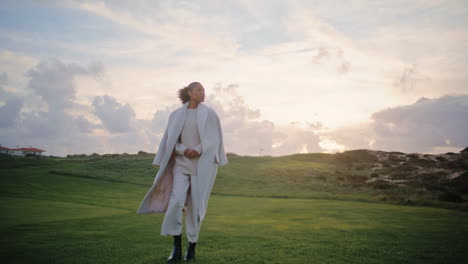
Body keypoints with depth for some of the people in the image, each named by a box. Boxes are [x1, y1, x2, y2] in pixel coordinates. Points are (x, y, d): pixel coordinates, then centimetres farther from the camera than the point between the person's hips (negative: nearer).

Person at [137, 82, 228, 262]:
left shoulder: (210, 114, 4)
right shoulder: (176, 115, 8)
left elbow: (215, 139, -2)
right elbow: (171, 142, 4)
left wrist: (198, 150, -19)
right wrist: (184, 151, -17)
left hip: (202, 164, -1)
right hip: (182, 164, 1)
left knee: (196, 205, -1)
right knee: (176, 202, -14)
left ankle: (192, 246, 15)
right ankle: (176, 247, 0)